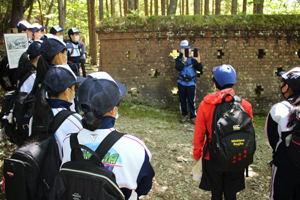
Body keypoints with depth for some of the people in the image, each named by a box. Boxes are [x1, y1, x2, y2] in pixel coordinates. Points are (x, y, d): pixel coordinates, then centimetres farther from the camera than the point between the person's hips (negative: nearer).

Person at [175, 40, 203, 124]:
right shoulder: (179, 58, 5)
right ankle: (184, 115, 24)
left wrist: (198, 61, -26)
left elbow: (200, 69, -10)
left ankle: (193, 117, 12)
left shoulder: (193, 58, -2)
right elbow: (178, 68, -14)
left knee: (191, 100, 0)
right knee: (182, 100, 9)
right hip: (181, 82, 2)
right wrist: (184, 61, -24)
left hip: (191, 83, -2)